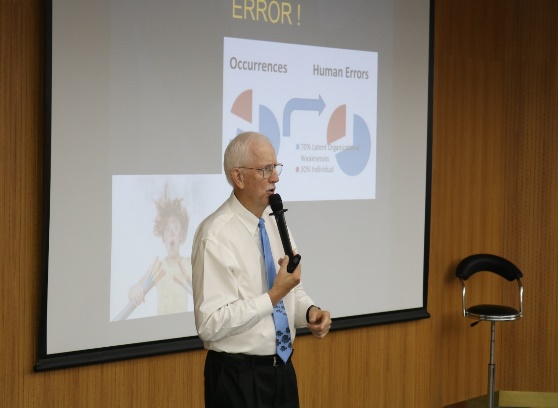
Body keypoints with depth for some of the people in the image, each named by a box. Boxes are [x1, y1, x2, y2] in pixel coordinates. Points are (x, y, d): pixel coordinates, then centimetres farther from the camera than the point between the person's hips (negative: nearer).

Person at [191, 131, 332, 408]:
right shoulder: (216, 235, -18)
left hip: (281, 369, 7)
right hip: (238, 377, -7)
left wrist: (310, 311, -7)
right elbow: (210, 324, -22)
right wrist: (274, 295, -23)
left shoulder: (277, 223, 6)